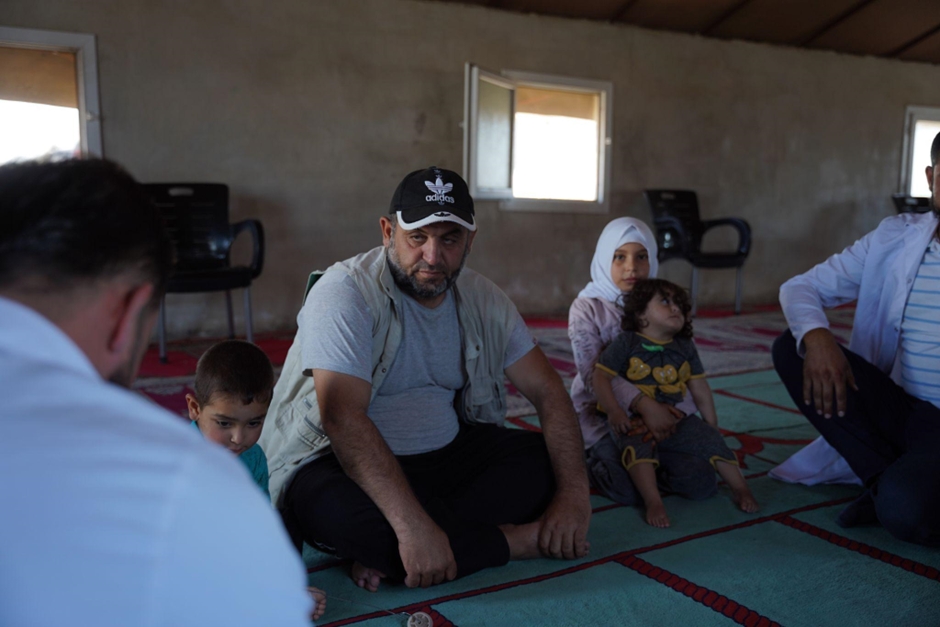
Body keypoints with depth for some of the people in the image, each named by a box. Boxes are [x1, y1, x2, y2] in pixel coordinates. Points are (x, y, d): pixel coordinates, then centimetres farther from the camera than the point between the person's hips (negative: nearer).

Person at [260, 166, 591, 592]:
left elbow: (547, 392, -1)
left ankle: (389, 555, -22)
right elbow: (343, 417, -30)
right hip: (339, 460, -5)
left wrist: (575, 492, -16)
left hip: (447, 453, 6)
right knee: (330, 508, -37)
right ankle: (520, 540, -20)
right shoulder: (345, 293, -19)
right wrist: (412, 525, -39)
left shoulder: (483, 300, 0)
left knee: (548, 461, -13)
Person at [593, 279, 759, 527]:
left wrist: (711, 423, 14)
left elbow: (700, 388, 16)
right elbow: (600, 376, -11)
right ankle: (653, 502, -36)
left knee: (710, 439, -9)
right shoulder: (626, 343, -5)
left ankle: (739, 487, 7)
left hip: (675, 418, 4)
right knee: (638, 446, -33)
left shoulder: (685, 348, 11)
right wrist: (614, 412, -22)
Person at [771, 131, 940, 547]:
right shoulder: (895, 239, 3)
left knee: (904, 506, -35)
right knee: (792, 346, -15)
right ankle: (887, 480, -9)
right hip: (901, 410, 5)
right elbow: (799, 287, 2)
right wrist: (817, 336, -22)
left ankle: (894, 487, 3)